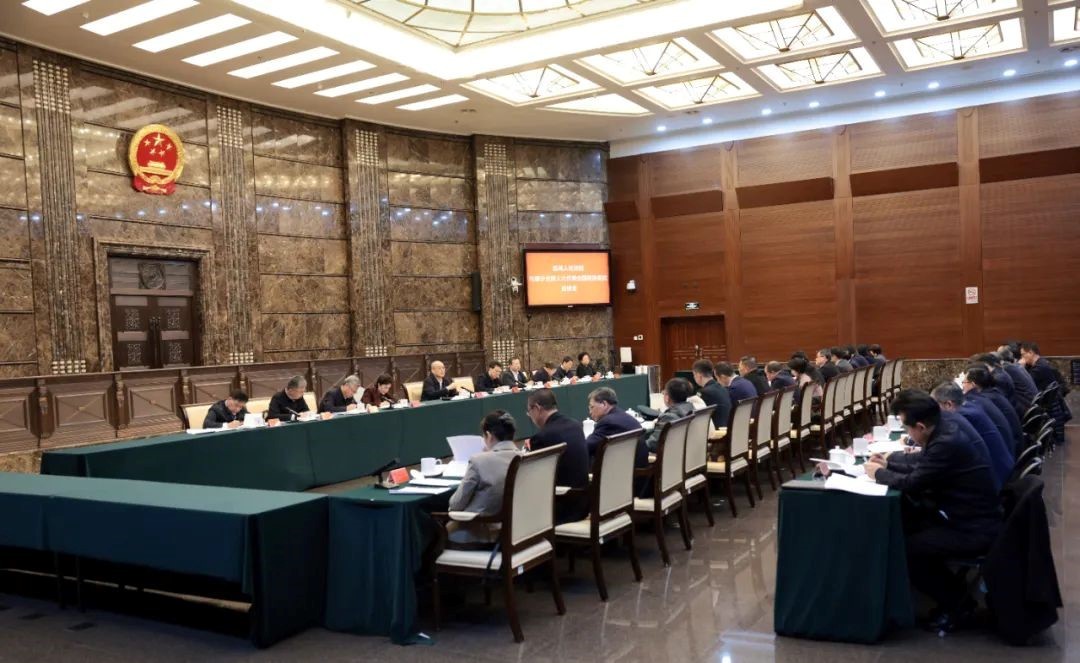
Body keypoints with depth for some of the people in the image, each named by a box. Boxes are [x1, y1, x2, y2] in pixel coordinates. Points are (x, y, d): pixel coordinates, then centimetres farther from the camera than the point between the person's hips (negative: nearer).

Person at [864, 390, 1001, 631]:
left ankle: (957, 601, 7)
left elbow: (912, 483, -23)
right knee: (902, 525, 11)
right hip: (970, 515, 10)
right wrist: (888, 461, 8)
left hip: (975, 531, -10)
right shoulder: (945, 428, 0)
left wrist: (879, 473, -7)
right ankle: (952, 589, 21)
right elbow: (921, 461, 17)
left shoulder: (947, 444, -29)